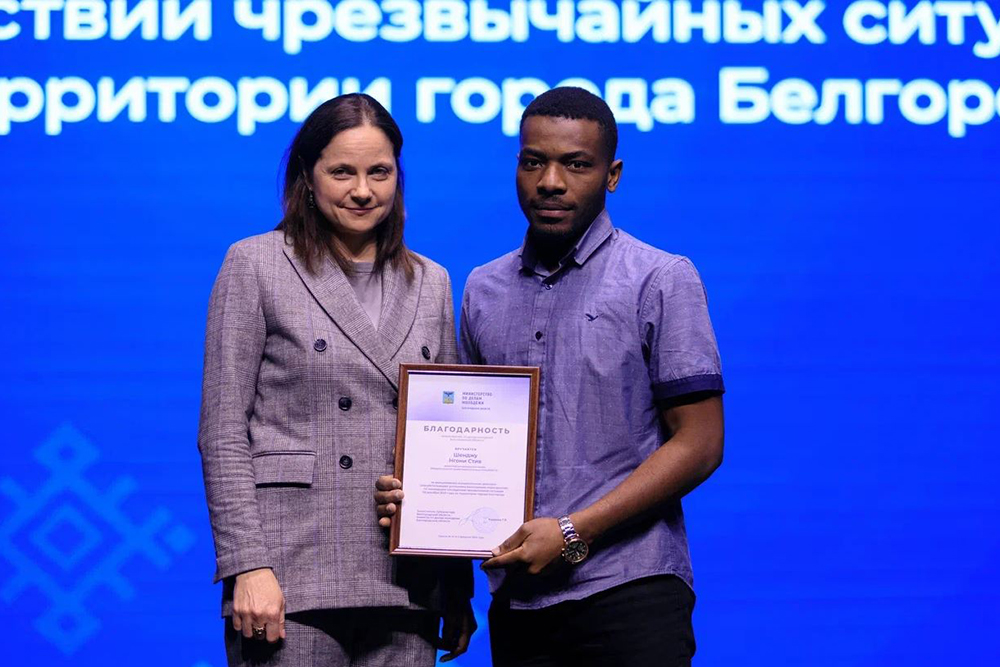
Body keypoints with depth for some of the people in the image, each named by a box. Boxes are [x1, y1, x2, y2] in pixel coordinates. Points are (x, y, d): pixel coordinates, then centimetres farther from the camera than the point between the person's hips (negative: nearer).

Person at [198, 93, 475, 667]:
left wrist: (460, 589, 11)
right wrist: (249, 566, -12)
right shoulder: (255, 266, 3)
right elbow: (224, 432, -3)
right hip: (294, 578, -4)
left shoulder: (431, 283, 15)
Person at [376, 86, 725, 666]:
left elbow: (698, 444, -7)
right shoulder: (483, 290, 13)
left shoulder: (662, 280, -1)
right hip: (516, 599, 4)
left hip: (628, 592, -4)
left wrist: (572, 533, -14)